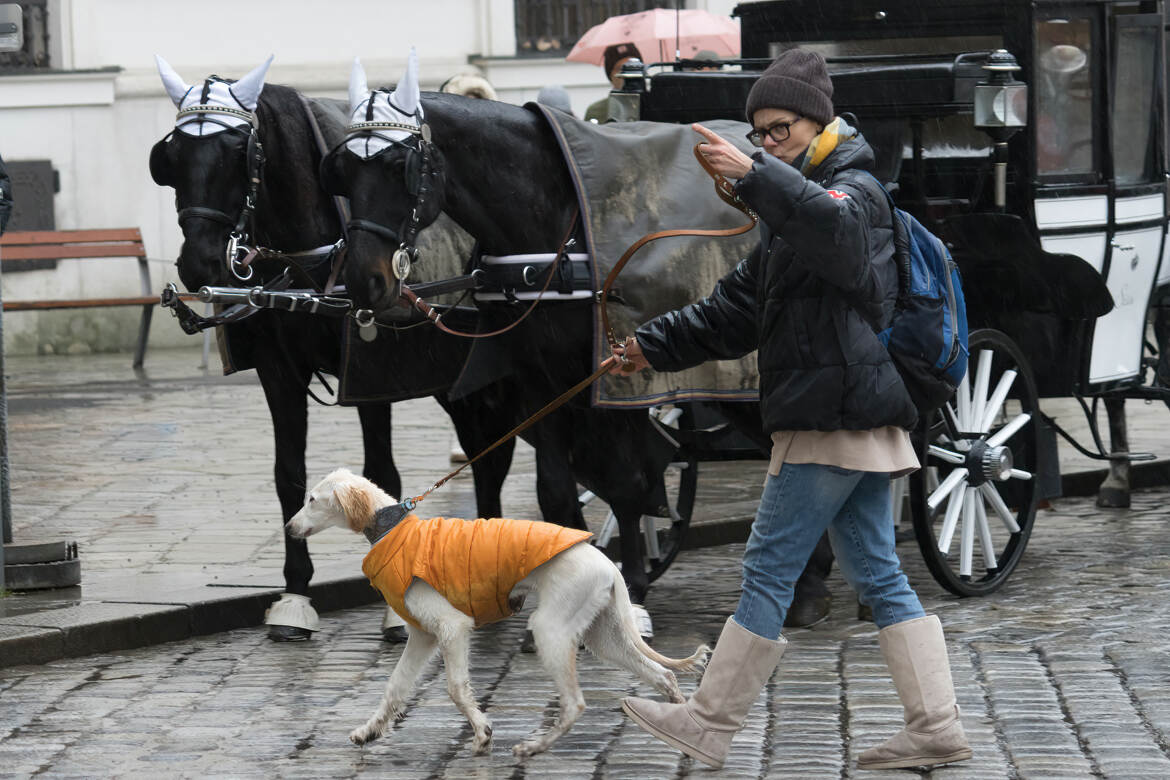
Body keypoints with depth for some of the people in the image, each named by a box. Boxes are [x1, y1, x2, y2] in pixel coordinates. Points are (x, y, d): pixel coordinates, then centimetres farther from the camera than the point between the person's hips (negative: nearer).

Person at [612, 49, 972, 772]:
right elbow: (735, 309, 27)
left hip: (833, 413, -11)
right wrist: (656, 345, 19)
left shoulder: (856, 189, -6)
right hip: (855, 420, 11)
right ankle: (937, 727, 7)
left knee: (769, 568, -5)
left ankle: (710, 722, 0)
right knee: (879, 575, 8)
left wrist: (754, 175, -43)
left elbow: (835, 229, -33)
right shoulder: (796, 211, 25)